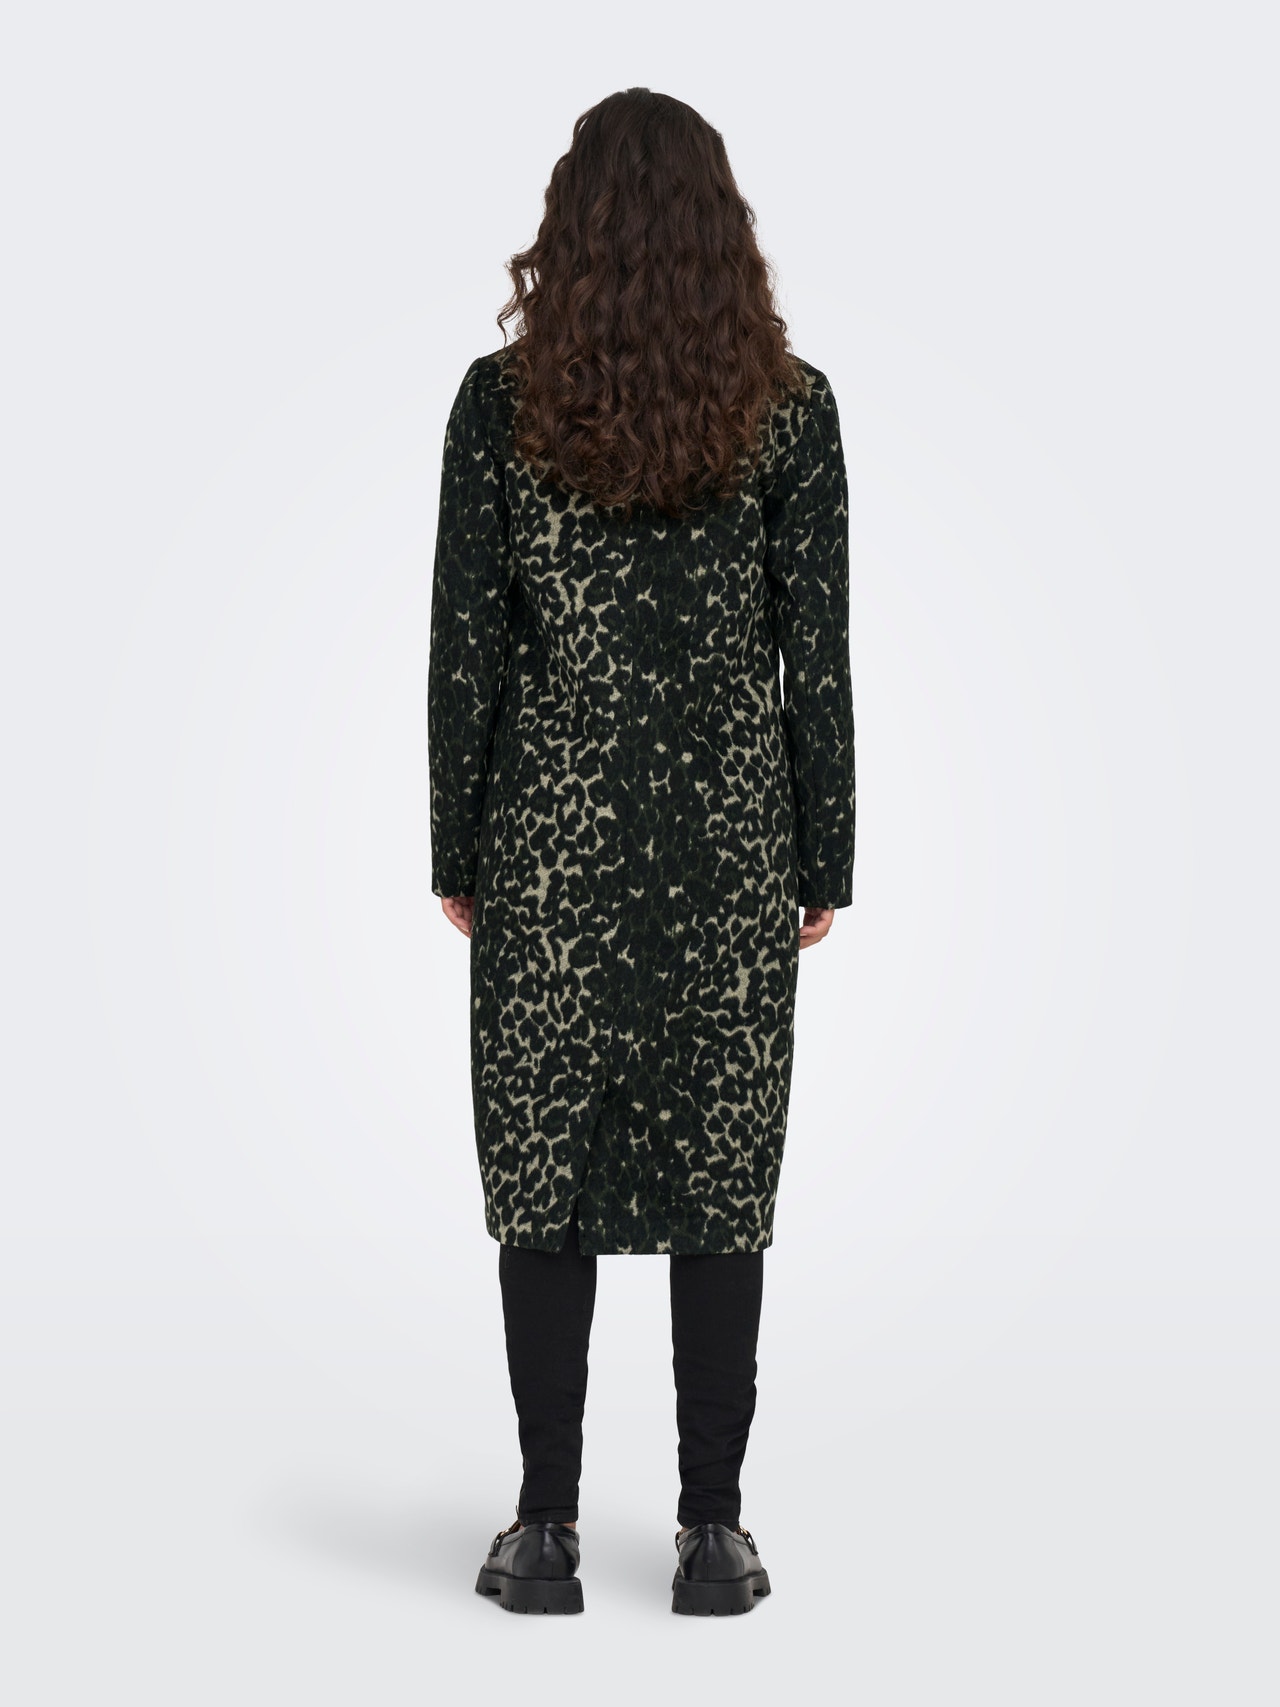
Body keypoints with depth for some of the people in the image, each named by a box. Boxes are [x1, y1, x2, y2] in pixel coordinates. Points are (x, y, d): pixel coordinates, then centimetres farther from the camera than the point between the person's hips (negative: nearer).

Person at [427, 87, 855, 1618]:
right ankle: (713, 1532, 13)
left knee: (544, 1166, 7)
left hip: (551, 835, 0)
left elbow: (465, 644, -3)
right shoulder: (788, 407, -2)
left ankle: (546, 1531, 12)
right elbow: (816, 651, -1)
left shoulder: (503, 399, -4)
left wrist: (457, 853, 6)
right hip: (732, 840, 1)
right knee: (722, 1176, 7)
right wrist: (822, 864, 7)